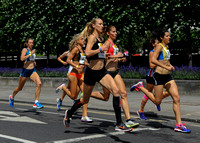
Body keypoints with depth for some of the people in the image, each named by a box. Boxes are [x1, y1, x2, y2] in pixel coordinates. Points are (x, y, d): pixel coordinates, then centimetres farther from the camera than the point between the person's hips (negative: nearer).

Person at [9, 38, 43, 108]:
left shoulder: (33, 50, 11)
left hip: (32, 71, 5)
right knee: (20, 88, 12)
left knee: (39, 83, -22)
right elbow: (22, 58, -25)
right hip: (25, 70, -5)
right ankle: (12, 97, 43)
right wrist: (31, 54, -22)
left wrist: (34, 62, 11)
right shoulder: (25, 50, -8)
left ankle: (36, 102, -20)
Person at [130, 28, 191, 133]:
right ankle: (140, 87, 21)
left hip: (167, 76, 8)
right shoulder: (159, 46, -9)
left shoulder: (166, 47, 16)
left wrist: (170, 65, 13)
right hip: (159, 76, -8)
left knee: (176, 98, -3)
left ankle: (179, 125, -2)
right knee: (157, 101, 2)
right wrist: (166, 67, -27)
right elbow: (153, 60, -23)